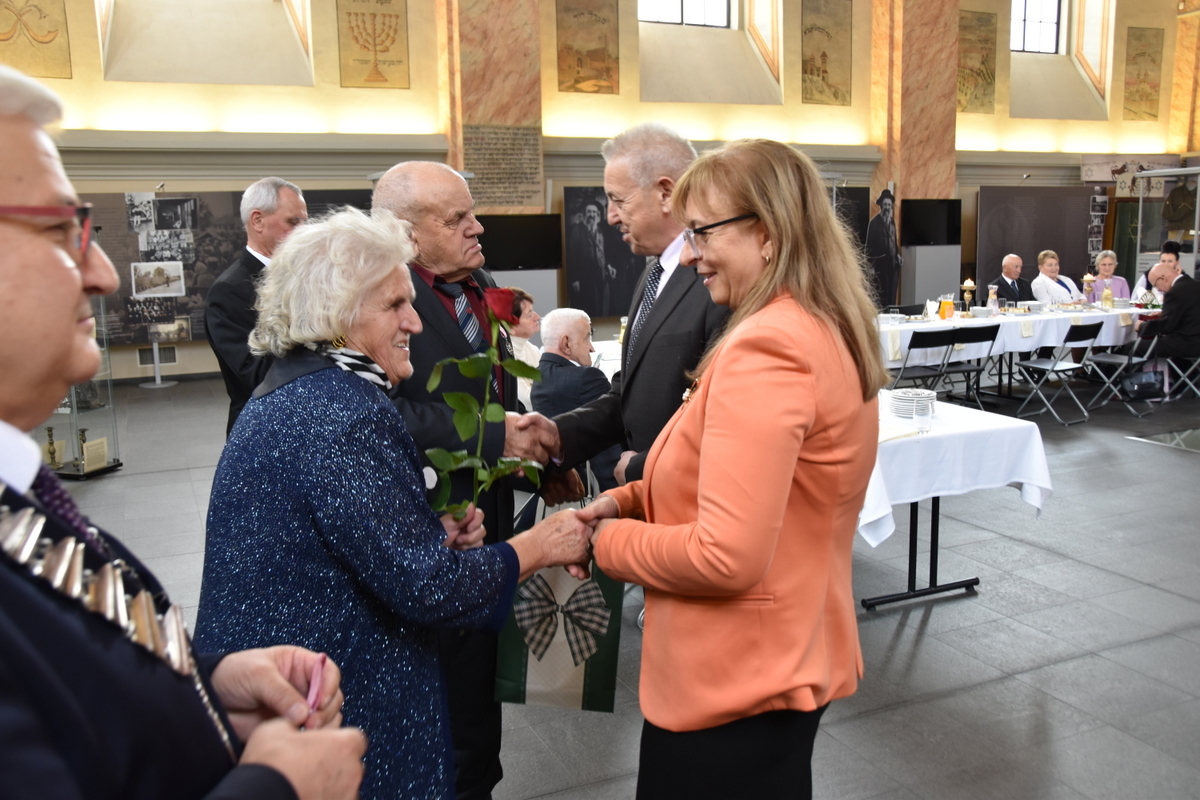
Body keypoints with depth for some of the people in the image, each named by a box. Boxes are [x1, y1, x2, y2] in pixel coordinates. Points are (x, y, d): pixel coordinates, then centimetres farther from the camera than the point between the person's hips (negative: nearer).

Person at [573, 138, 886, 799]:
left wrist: (610, 542, -11)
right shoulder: (830, 333, 5)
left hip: (734, 684, -9)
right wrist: (632, 498, 3)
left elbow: (726, 557, -27)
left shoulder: (764, 349, -25)